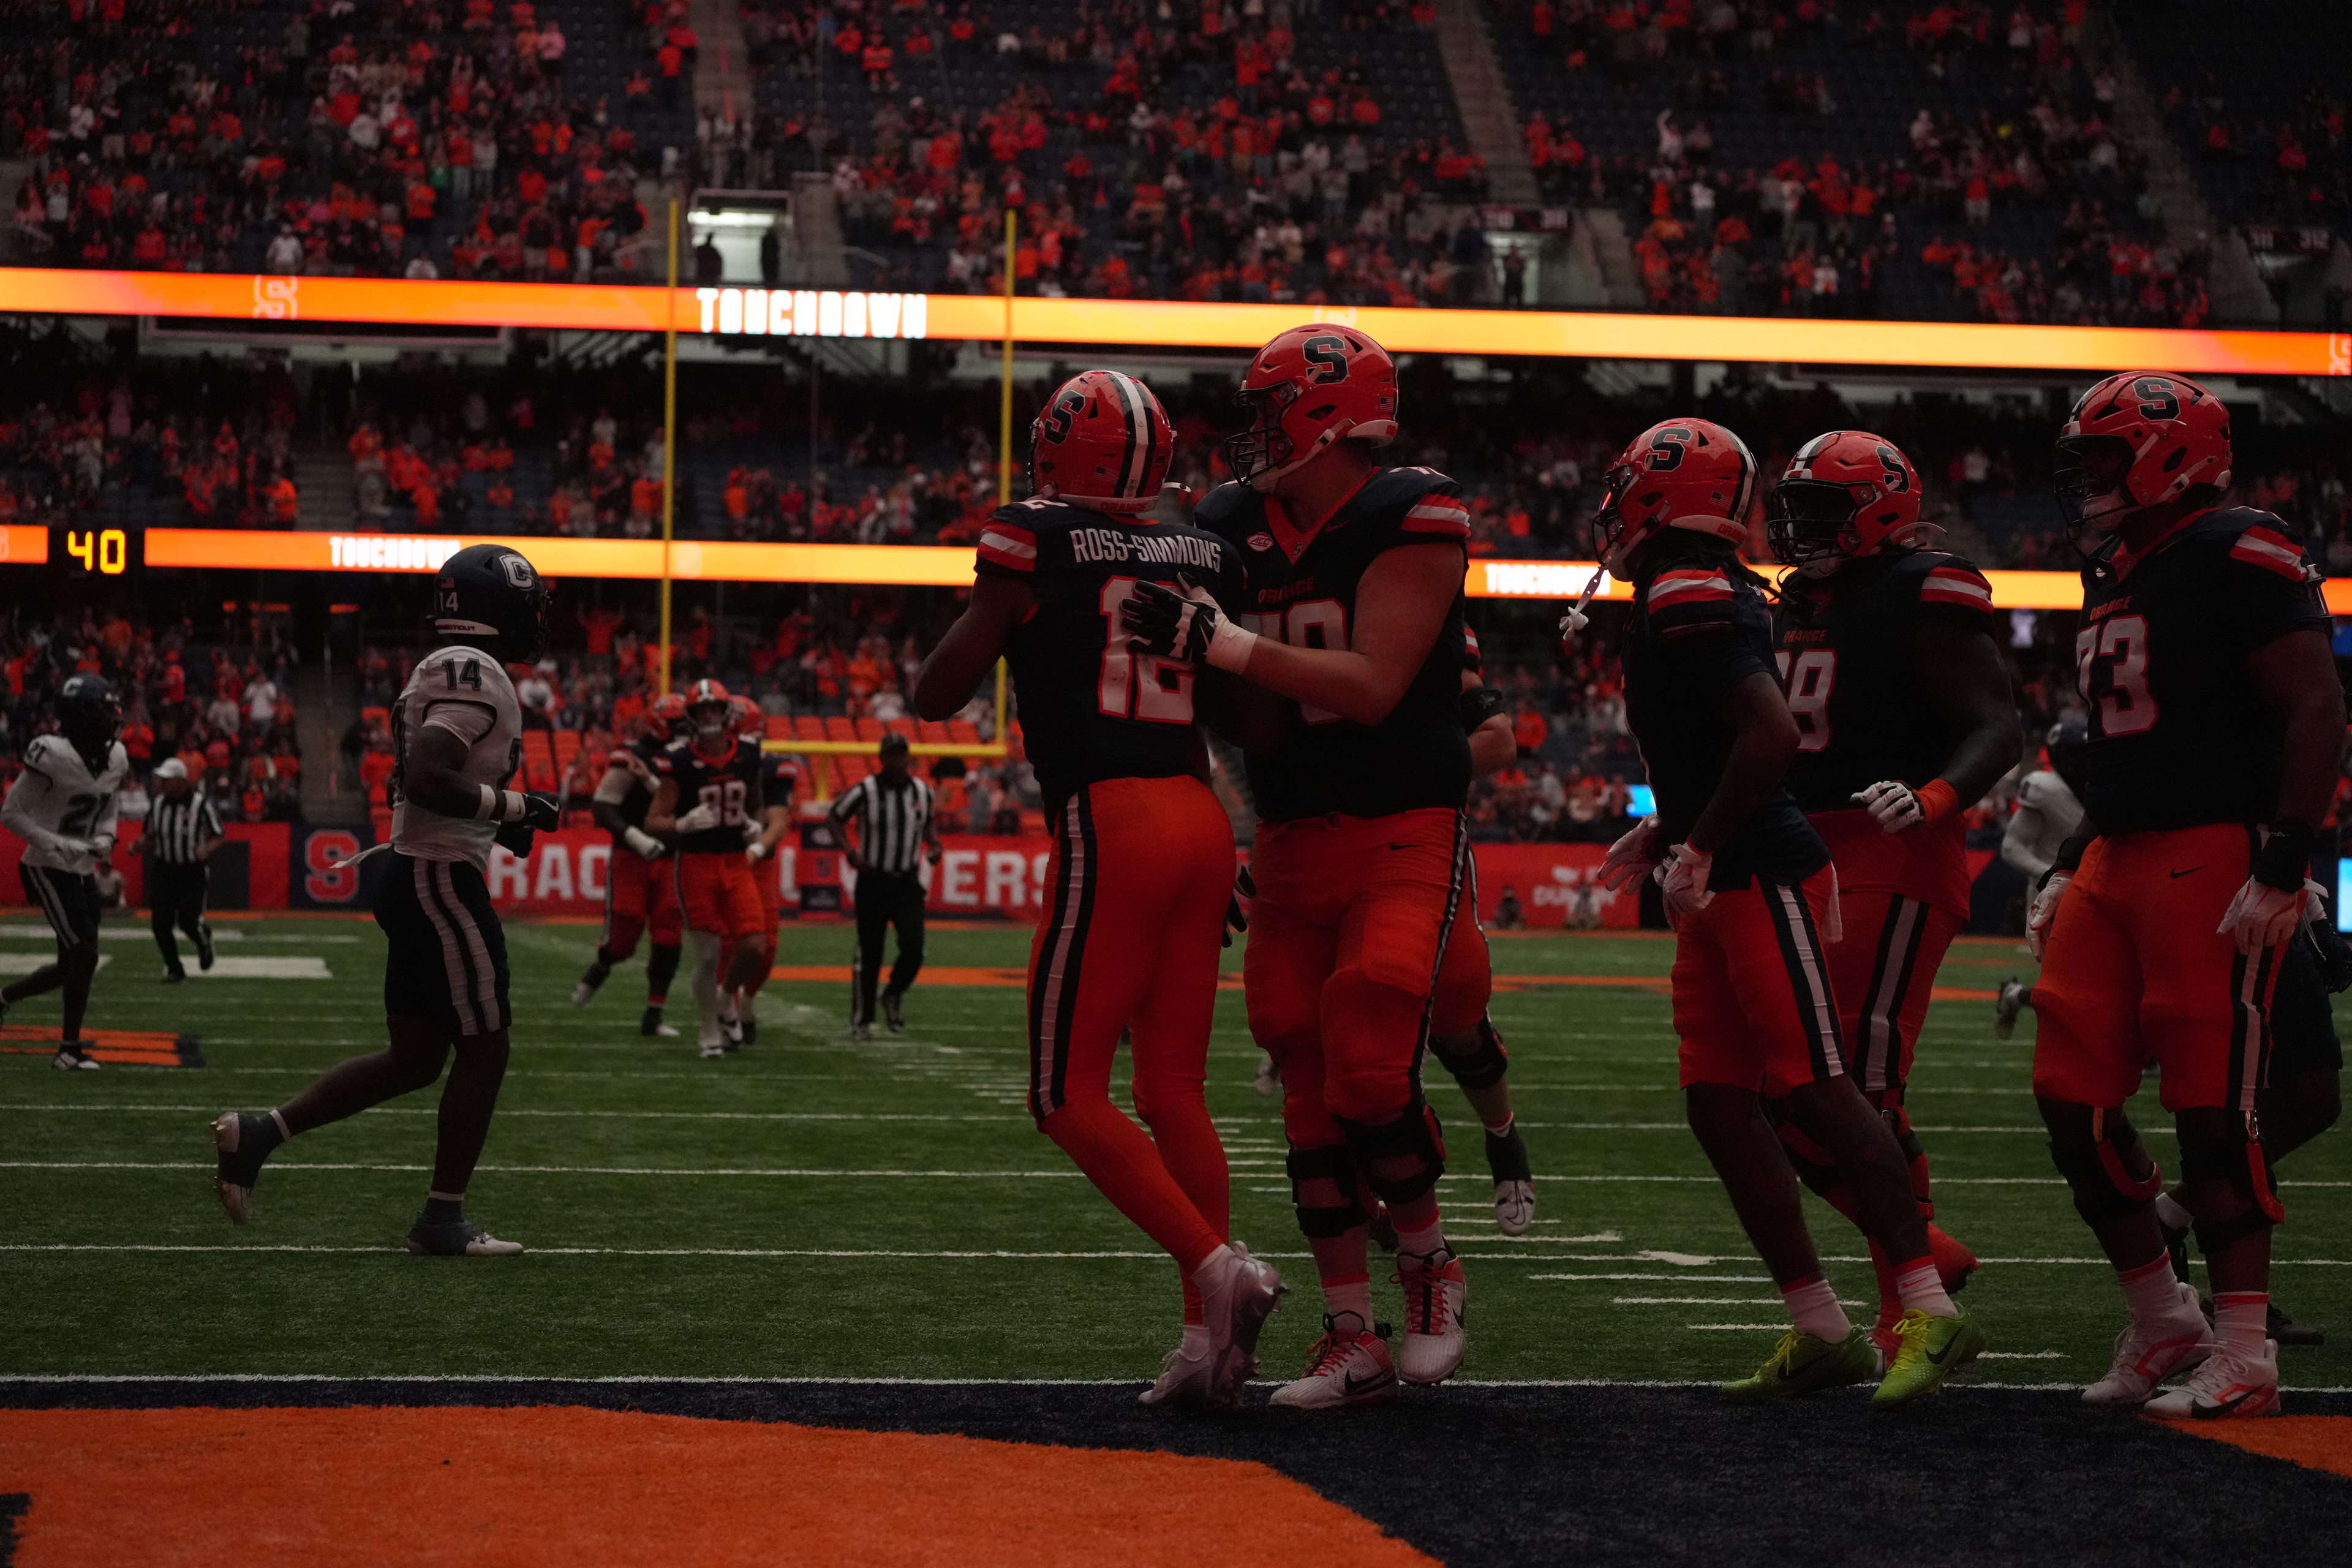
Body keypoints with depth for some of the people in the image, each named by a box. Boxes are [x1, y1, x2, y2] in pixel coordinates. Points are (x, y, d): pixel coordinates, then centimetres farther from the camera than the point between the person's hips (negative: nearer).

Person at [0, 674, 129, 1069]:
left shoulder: (116, 758, 2)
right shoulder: (53, 755, -21)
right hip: (49, 870, -8)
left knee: (71, 967, 10)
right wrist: (59, 846, -22)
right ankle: (70, 1049, -1)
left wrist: (105, 838, -3)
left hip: (83, 872, 8)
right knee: (85, 955, -12)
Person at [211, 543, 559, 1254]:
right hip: (443, 880, -10)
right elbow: (428, 779, -27)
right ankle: (443, 1219, 7)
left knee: (415, 1056, 13)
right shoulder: (476, 675, -16)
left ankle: (257, 1134, 10)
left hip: (411, 873, 10)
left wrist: (497, 821, 14)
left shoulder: (441, 671, 16)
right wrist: (514, 808, -16)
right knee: (483, 1049, 0)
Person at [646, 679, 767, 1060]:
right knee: (708, 954, -4)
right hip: (695, 866, -3)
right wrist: (685, 824, -27)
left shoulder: (748, 757, 3)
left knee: (751, 946, -8)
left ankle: (726, 1002, 24)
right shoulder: (679, 761, -10)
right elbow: (654, 822, -11)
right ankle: (710, 1032, 15)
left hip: (736, 864, 3)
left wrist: (755, 826, 9)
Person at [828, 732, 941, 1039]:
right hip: (873, 881, -3)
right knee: (869, 955, 2)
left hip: (908, 882, 3)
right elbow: (835, 816, 3)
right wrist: (849, 850, -11)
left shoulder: (923, 791, 2)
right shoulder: (865, 791, -10)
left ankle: (894, 996, 18)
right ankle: (861, 1020, 15)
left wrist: (933, 845, 2)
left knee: (914, 948, -11)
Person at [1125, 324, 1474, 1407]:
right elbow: (1257, 723, 13)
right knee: (1311, 1094, 3)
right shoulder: (1236, 530, 7)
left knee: (1371, 1072, -15)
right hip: (1290, 838, 6)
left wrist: (1216, 641, -25)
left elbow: (1372, 688, -21)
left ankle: (1430, 1270, 12)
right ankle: (1354, 1342, 11)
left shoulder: (1413, 522, -12)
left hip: (1403, 837, -6)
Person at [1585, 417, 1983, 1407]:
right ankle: (1822, 1332, 10)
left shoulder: (1686, 601, -16)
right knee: (1721, 1105, 7)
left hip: (1762, 880, -10)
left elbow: (1772, 735, -25)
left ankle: (1931, 1314, -7)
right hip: (1726, 890, 10)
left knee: (1814, 1093, -9)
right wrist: (1664, 833, 22)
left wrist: (1701, 849, -19)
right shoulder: (1694, 595, 16)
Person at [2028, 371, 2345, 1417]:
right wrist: (2068, 871, 22)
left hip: (2217, 855, -9)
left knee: (2212, 1111, -6)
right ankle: (2163, 1324, 18)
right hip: (2120, 860, 9)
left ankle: (2243, 1355, 1)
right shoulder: (2115, 579, 18)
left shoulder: (2237, 558, -10)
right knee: (2072, 1099, 5)